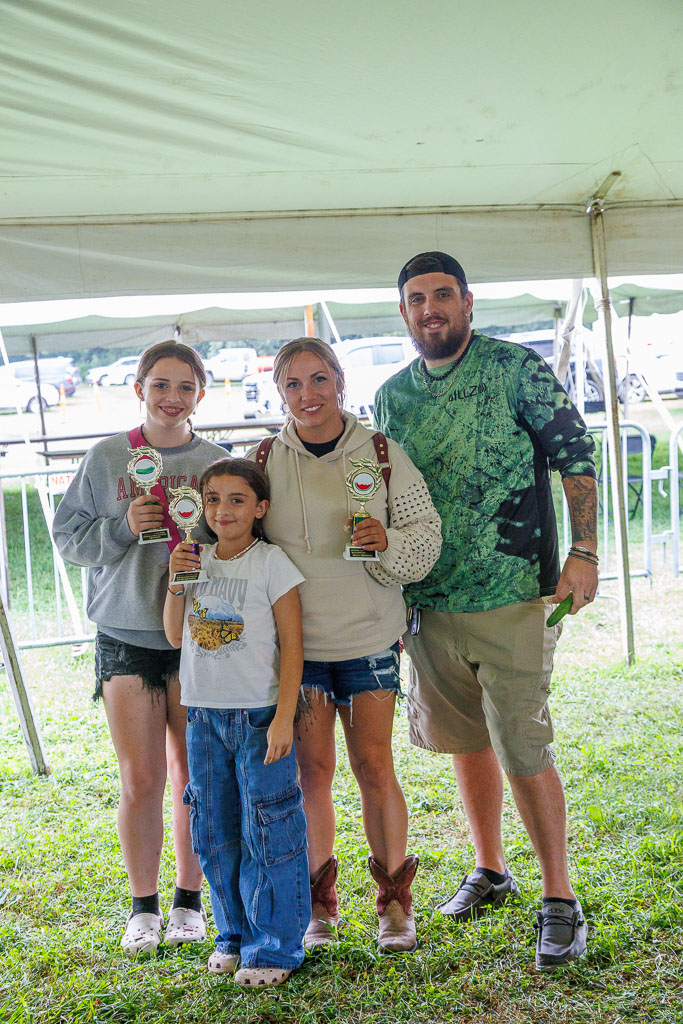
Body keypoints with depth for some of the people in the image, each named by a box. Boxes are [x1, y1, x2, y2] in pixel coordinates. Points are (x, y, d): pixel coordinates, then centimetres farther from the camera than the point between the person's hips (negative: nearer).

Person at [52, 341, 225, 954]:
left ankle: (189, 899, 24)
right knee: (141, 779, 1)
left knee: (194, 774, 7)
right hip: (125, 636, 0)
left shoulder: (216, 462, 4)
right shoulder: (106, 458, 3)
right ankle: (144, 905, 19)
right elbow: (68, 536, 5)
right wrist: (122, 526, -12)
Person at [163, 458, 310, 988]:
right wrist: (176, 583, -5)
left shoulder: (272, 563, -8)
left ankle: (275, 946, 14)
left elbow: (292, 645, -9)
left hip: (258, 714, -5)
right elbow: (175, 636, 10)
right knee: (214, 832, 14)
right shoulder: (198, 561, 7)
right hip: (204, 713, 6)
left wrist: (284, 718, -15)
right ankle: (236, 934, 31)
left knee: (266, 834, 0)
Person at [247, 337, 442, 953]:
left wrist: (388, 543, -19)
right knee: (311, 769, 6)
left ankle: (395, 900, 20)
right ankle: (320, 904, 22)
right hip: (294, 637, 1)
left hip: (369, 635, -1)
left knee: (375, 767, 2)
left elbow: (426, 534, 1)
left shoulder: (382, 454, 0)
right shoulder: (261, 462, 2)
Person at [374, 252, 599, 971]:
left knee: (524, 752, -5)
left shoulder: (516, 367, -4)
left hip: (512, 598, -5)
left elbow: (574, 453, -5)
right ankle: (490, 870, 35)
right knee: (466, 742, 16)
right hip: (429, 605, 5)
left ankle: (559, 900, 10)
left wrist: (582, 552, -14)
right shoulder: (392, 395, 10)